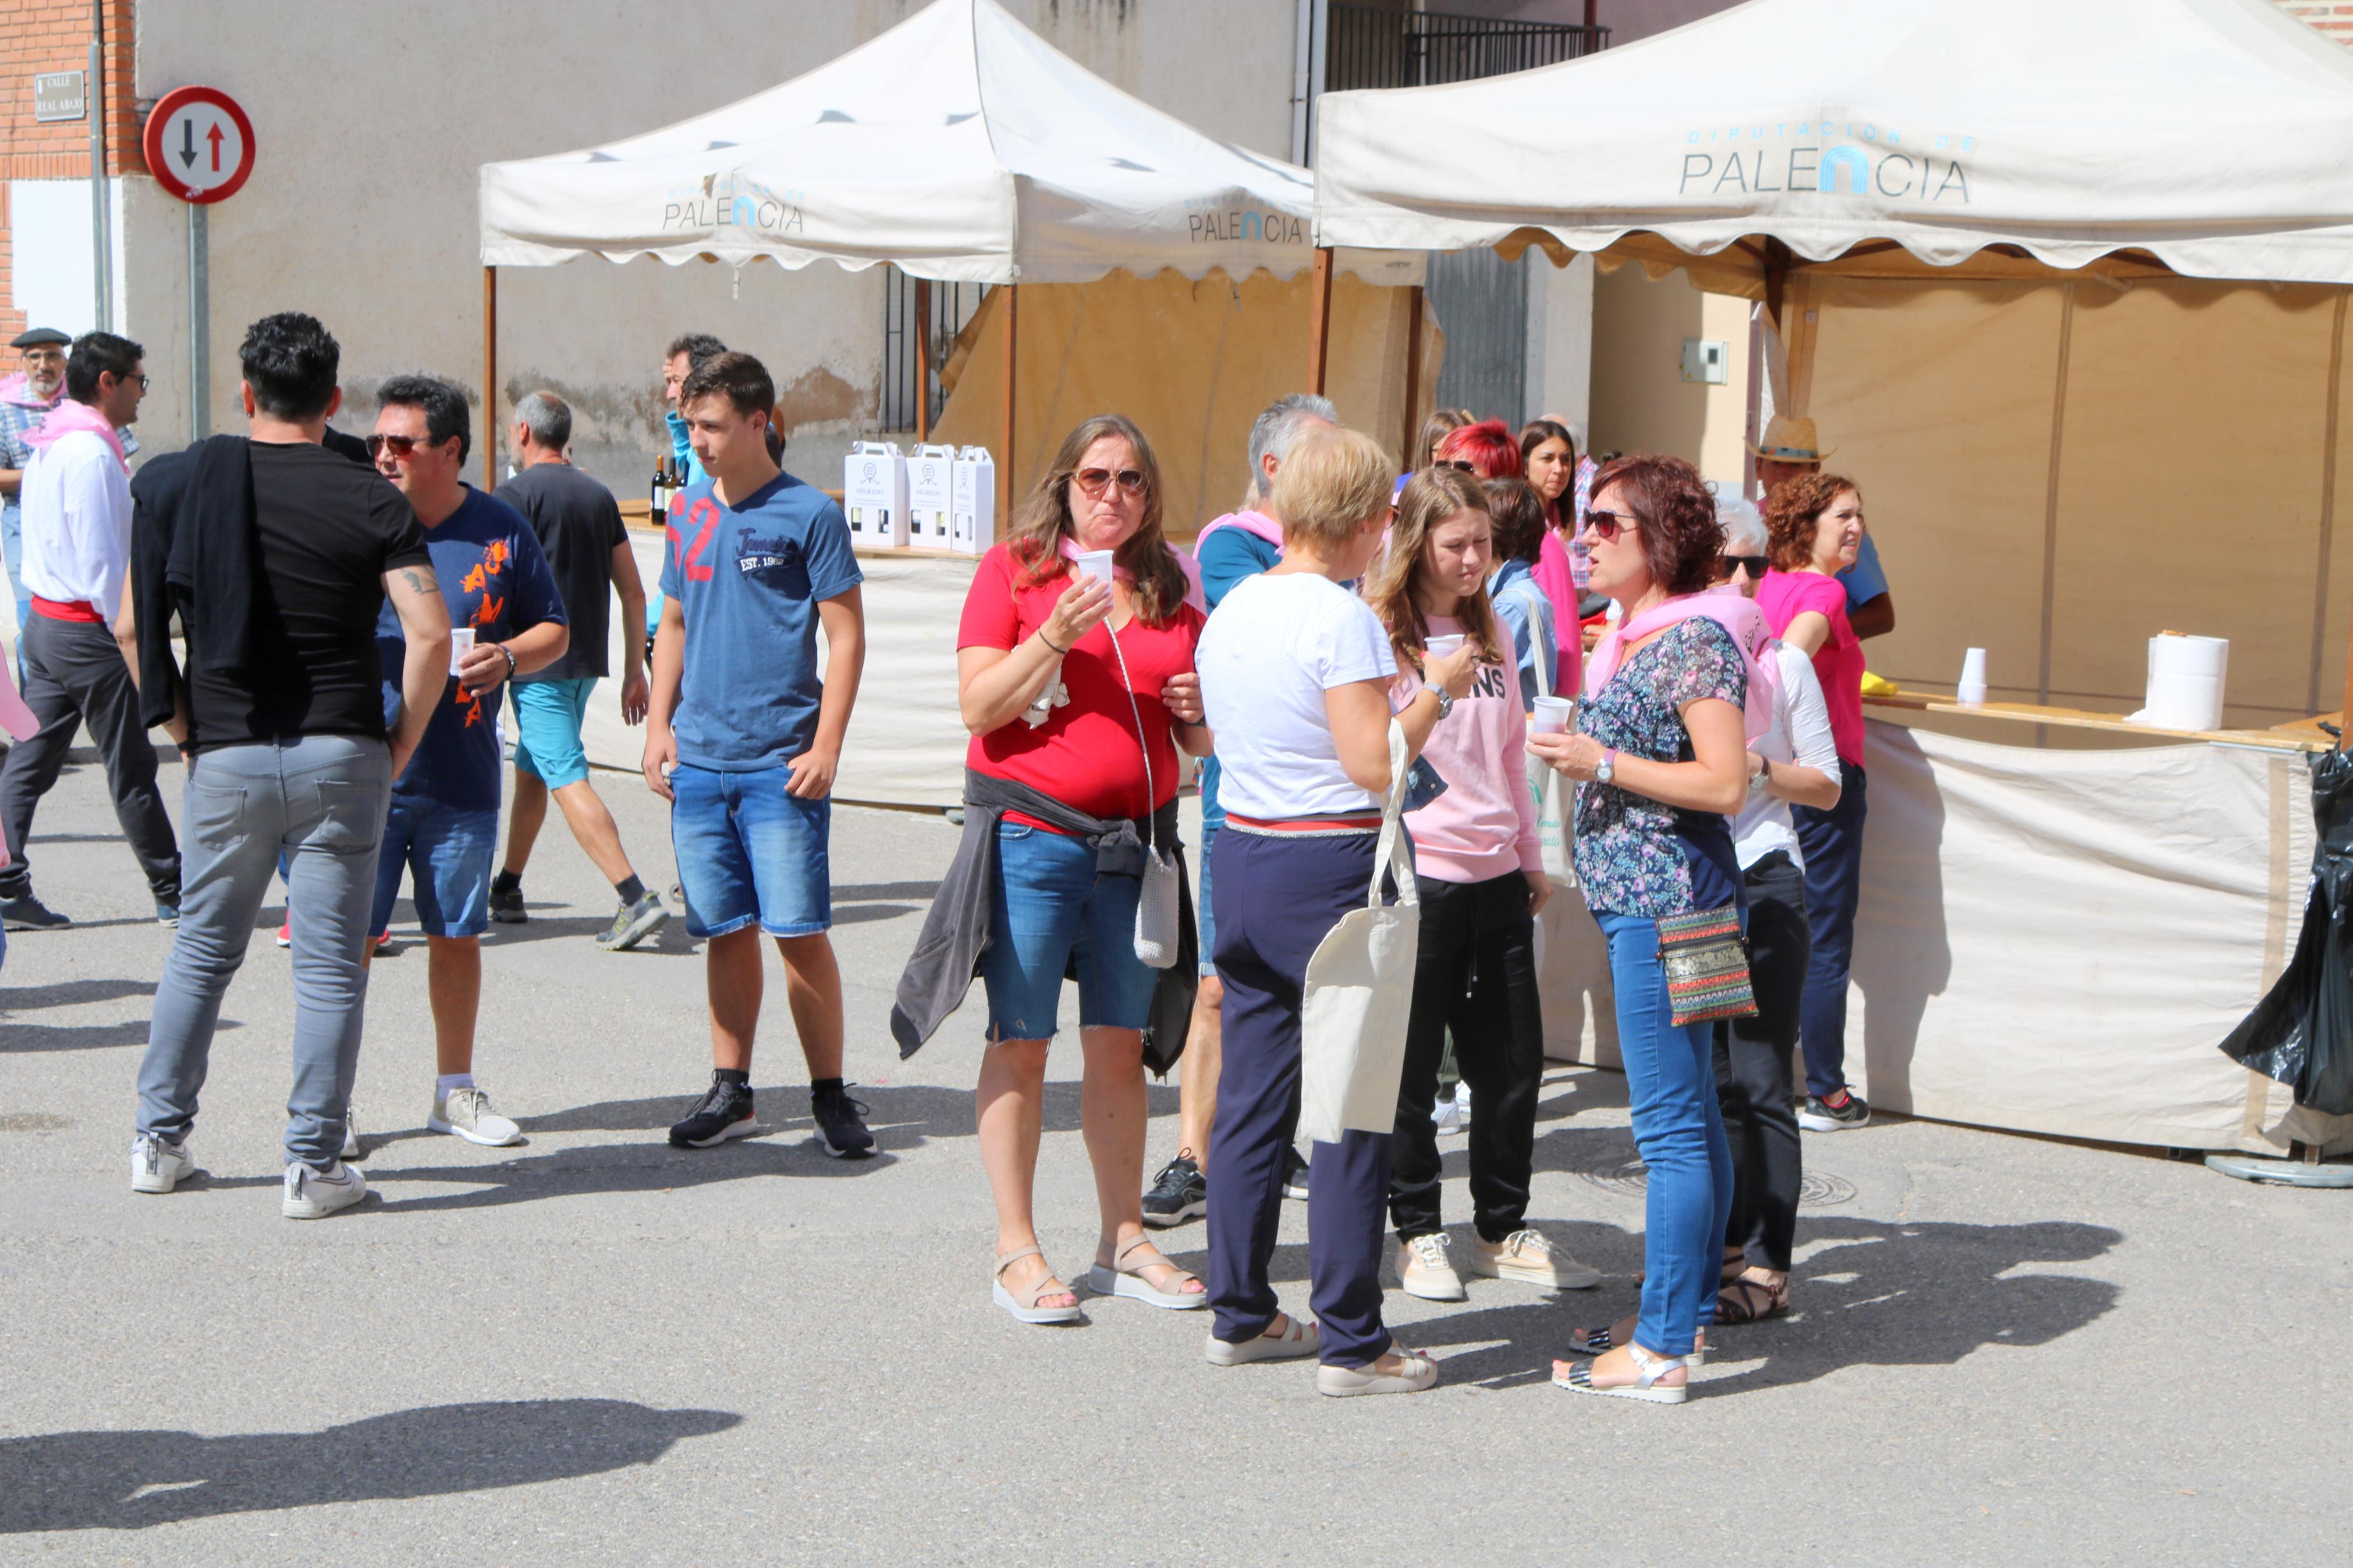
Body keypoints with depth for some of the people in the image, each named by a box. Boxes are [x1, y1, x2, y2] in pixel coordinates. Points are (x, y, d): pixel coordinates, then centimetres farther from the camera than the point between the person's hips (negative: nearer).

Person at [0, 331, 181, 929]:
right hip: (88, 631, -9)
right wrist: (129, 633, -16)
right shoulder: (91, 453, -18)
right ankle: (173, 893, 11)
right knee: (131, 769, 1)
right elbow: (100, 560, -22)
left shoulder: (51, 444, 12)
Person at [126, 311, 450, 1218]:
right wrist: (399, 745, -1)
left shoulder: (176, 484, 2)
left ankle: (159, 1142, 22)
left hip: (225, 759, 2)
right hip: (341, 758, -2)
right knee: (330, 967, 3)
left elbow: (137, 627, 2)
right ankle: (314, 1167, 5)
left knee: (202, 952, 17)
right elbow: (430, 635, -13)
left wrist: (183, 729, 12)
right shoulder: (371, 502, -4)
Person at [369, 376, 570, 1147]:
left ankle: (456, 1090, 27)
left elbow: (554, 629, 10)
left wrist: (508, 657, -10)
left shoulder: (501, 530, 2)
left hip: (463, 781, 2)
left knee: (457, 934, 12)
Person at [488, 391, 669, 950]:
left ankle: (636, 899, -22)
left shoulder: (515, 495, -8)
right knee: (531, 771, 21)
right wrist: (634, 671, 16)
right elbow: (633, 593, 11)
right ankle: (507, 890, 31)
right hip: (587, 662, 7)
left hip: (538, 662, -7)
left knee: (567, 779, -11)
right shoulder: (600, 496, 11)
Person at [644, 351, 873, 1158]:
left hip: (781, 764, -5)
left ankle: (830, 1094, 6)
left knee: (798, 931, -4)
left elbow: (846, 637, -5)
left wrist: (826, 747, -11)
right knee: (725, 930, 9)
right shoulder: (689, 511, 12)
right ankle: (730, 1090, 18)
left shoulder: (808, 515, -5)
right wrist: (659, 725, 10)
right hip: (699, 760, 5)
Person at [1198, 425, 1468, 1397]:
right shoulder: (1340, 618, -15)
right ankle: (1350, 1344, 4)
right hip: (1330, 868, -8)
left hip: (1241, 854, 8)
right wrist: (1438, 690, -5)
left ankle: (1240, 1315, 22)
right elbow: (1374, 765, -19)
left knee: (1250, 1098, 14)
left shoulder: (1231, 611, 9)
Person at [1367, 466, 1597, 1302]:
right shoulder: (1378, 633, -6)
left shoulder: (1489, 633, 13)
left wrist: (1530, 855, 19)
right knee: (1411, 1067, 4)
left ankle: (1503, 1230, 23)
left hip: (1495, 878, 6)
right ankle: (1418, 1230, 18)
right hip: (1415, 877, -6)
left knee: (1512, 1062, 9)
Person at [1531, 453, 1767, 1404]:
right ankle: (1688, 1309, 26)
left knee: (1671, 1126, -7)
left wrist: (1603, 764, -18)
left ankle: (1661, 1351, -4)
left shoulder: (1694, 640, -14)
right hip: (1640, 899, 10)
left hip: (1667, 900, -10)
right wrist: (1585, 753, 14)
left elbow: (1725, 783, -20)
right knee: (1690, 1116, 17)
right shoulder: (1636, 634, 16)